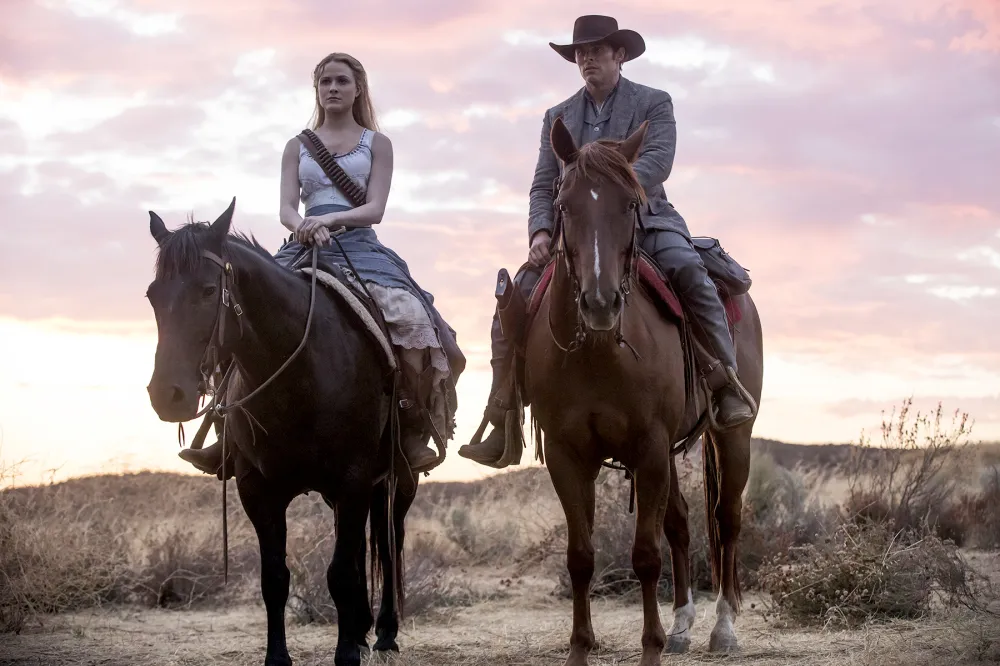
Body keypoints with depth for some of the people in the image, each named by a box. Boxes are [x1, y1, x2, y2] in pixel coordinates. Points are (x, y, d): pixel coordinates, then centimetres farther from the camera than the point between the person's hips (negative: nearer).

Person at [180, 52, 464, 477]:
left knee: (409, 320, -30)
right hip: (305, 248, 2)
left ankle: (414, 429, -19)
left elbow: (374, 209, 1)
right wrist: (302, 226, -16)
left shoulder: (376, 144, 13)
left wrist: (328, 219, -17)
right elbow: (286, 208, 8)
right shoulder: (298, 146, 19)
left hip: (359, 246, -2)